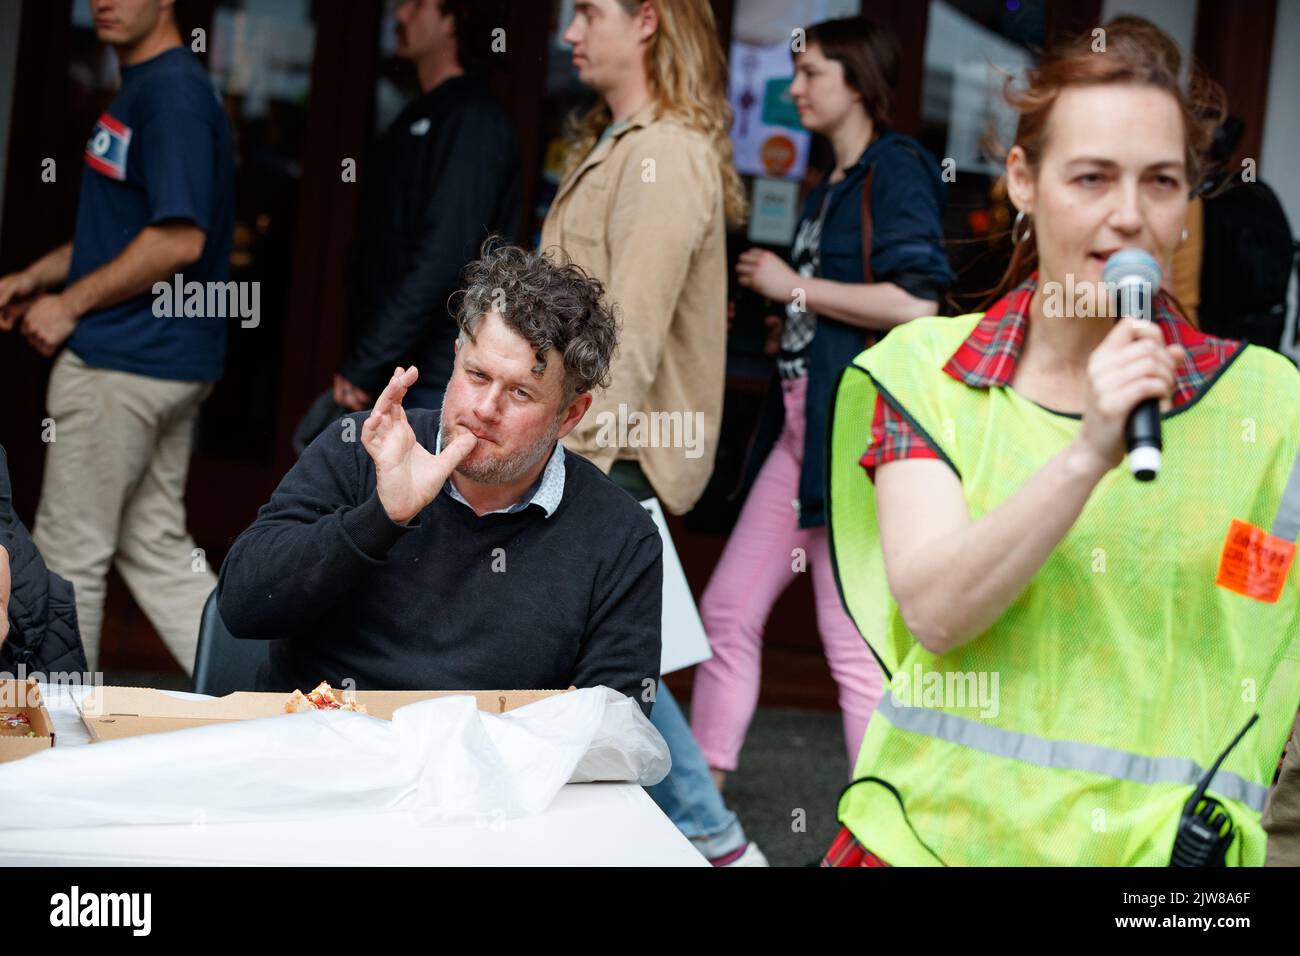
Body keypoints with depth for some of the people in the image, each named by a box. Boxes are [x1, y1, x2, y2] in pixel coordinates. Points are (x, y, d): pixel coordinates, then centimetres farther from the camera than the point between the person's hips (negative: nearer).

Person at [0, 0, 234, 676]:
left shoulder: (172, 92, -17)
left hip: (124, 363, -10)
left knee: (70, 551, 3)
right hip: (164, 363, 10)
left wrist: (71, 304, -16)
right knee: (157, 548, 14)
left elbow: (178, 239, -25)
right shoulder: (142, 88, 16)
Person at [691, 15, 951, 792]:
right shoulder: (832, 186, 18)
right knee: (729, 609, 11)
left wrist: (795, 286, -14)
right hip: (805, 421, 10)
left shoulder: (897, 169, -9)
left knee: (855, 646, -7)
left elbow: (916, 303, -21)